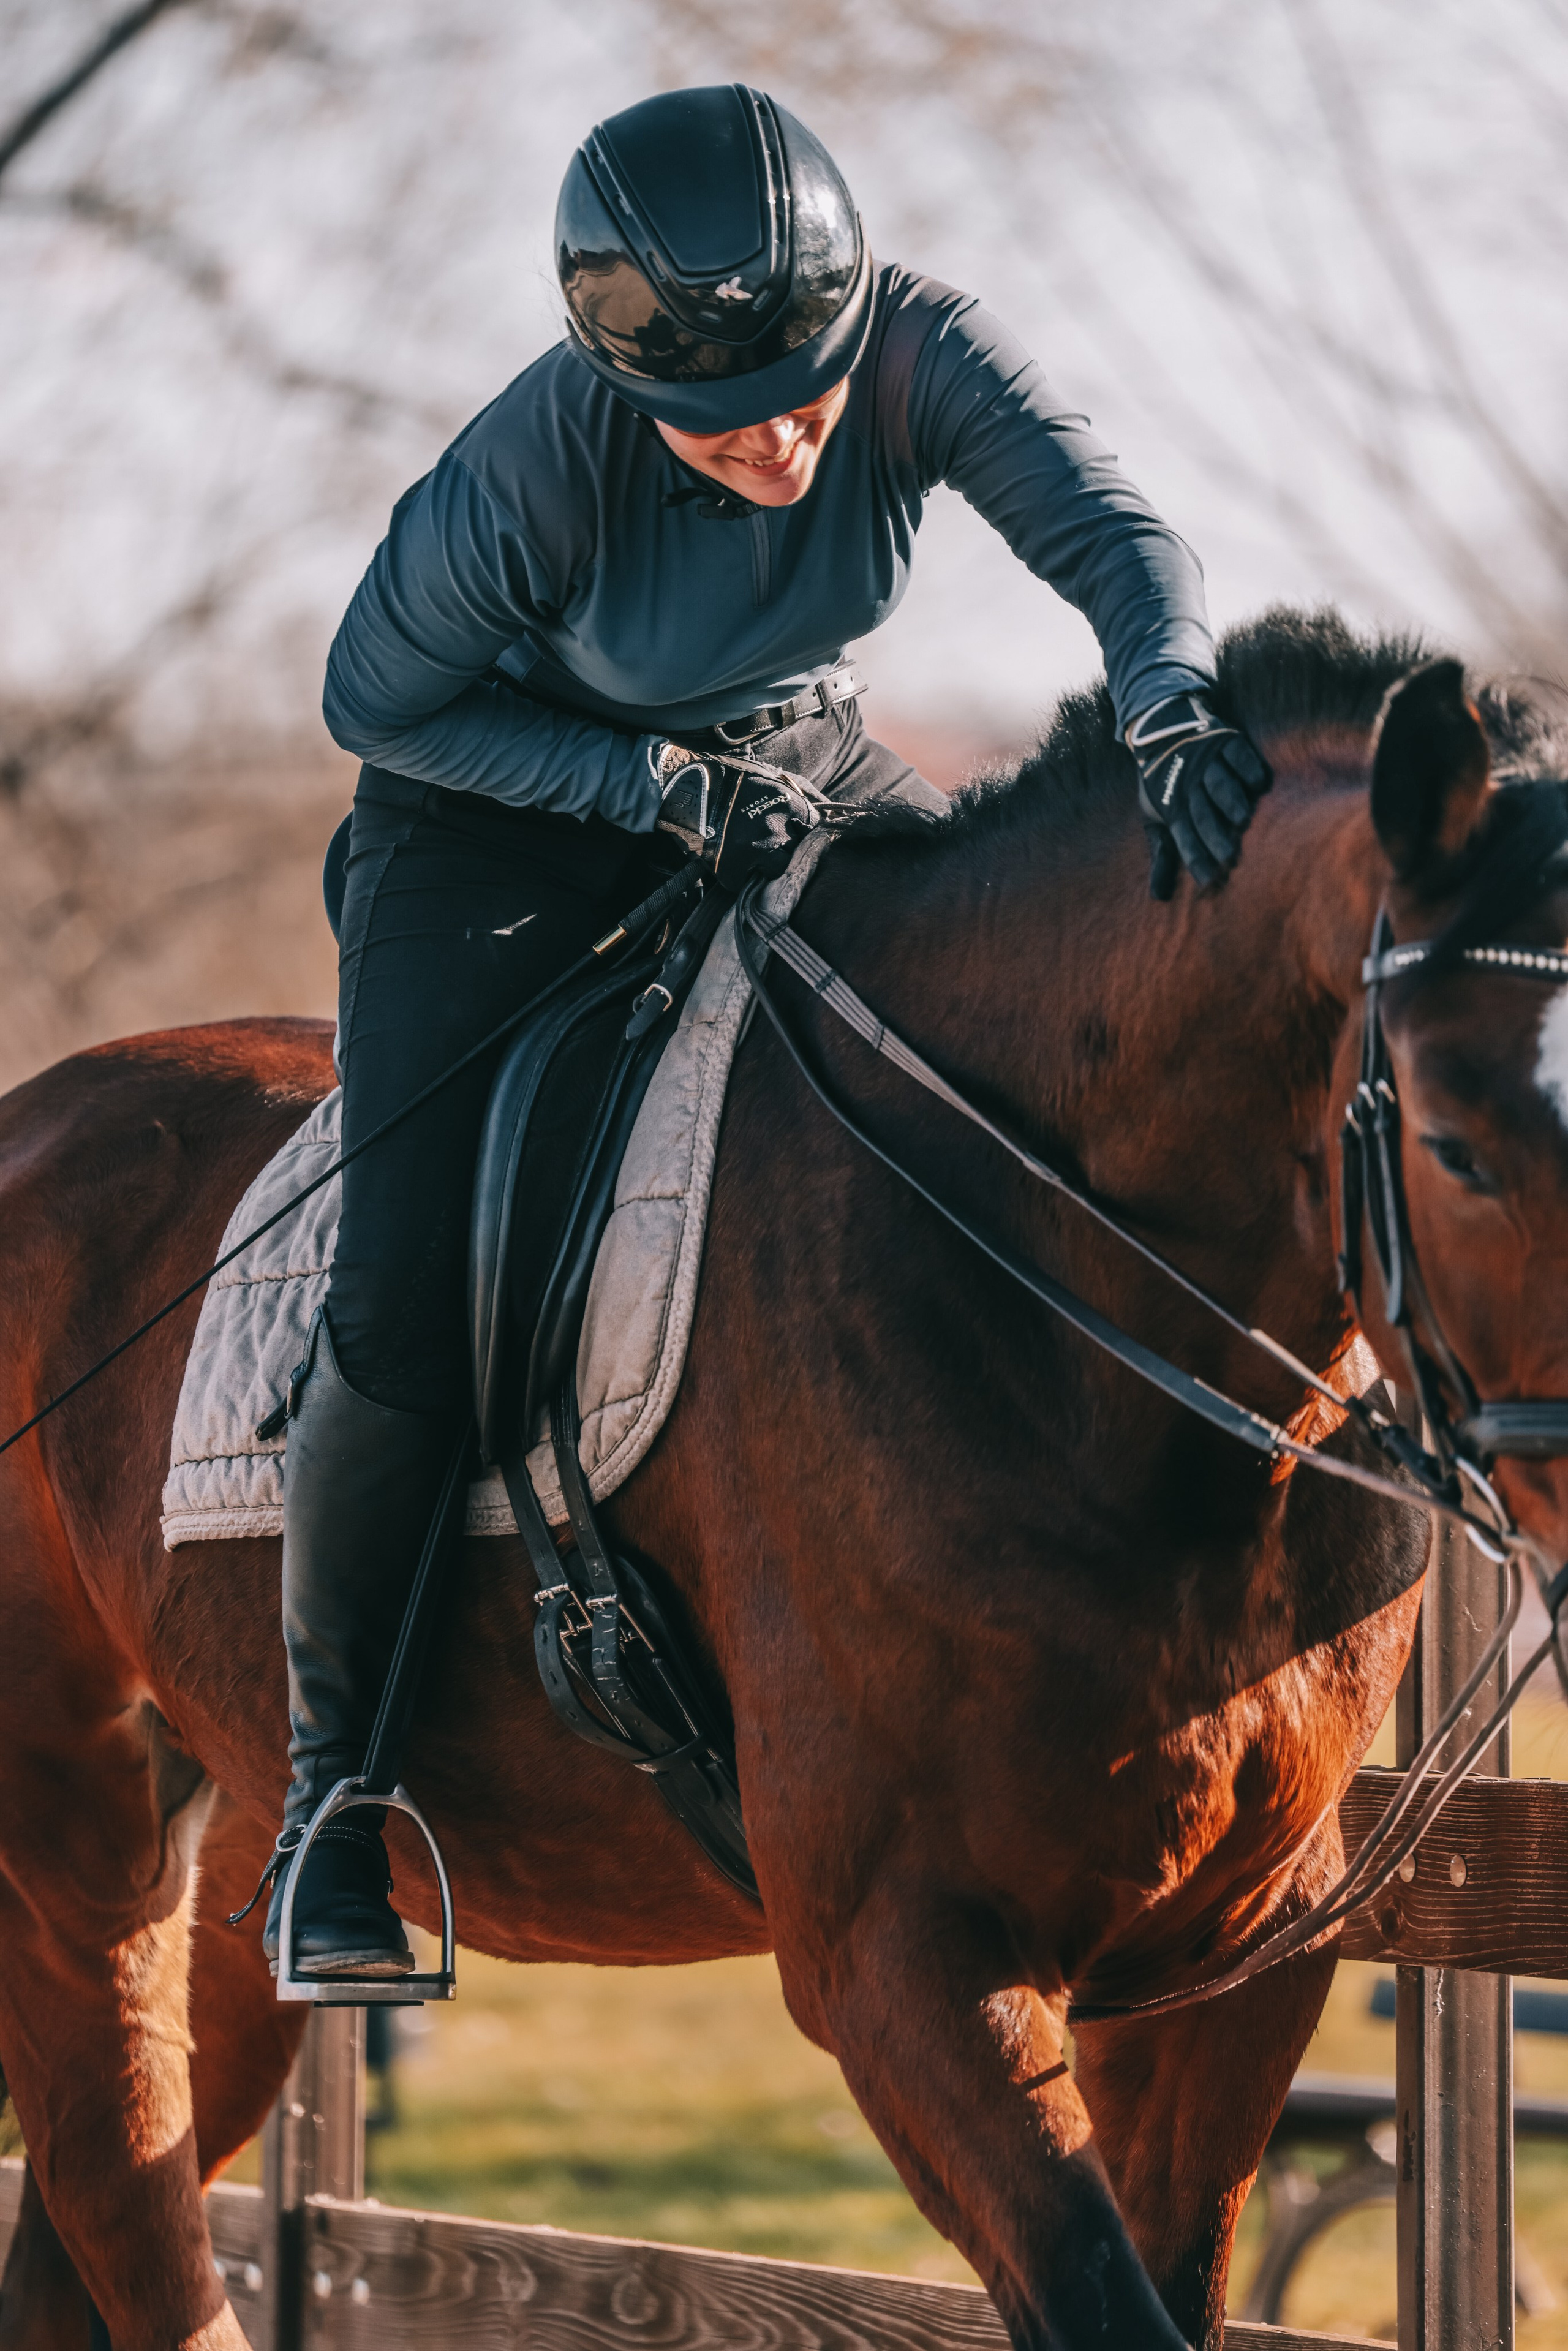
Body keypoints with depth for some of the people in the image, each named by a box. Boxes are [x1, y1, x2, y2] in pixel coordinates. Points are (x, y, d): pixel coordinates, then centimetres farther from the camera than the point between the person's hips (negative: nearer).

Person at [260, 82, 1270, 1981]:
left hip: (793, 762, 4)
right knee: (407, 1305, -16)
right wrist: (666, 789, -26)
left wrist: (1171, 710, -58)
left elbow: (1111, 532, -37)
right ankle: (332, 1767, 5)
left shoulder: (918, 349, -26)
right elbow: (378, 700, -18)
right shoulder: (529, 471, -33)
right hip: (507, 793, -4)